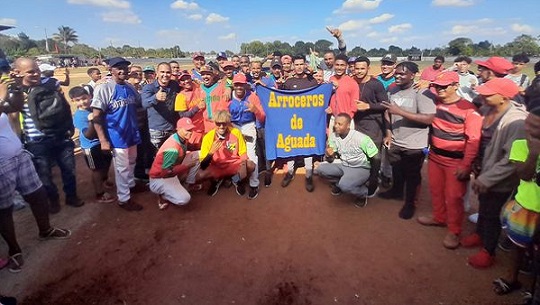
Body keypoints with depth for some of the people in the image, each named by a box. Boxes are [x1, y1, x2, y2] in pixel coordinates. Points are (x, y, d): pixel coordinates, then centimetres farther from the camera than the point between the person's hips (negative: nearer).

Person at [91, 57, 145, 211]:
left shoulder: (130, 87, 5)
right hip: (117, 136, -6)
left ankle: (131, 184, 44)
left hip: (132, 134, 6)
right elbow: (96, 116, -16)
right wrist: (103, 140, -19)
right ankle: (124, 199, 19)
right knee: (122, 168, 4)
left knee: (131, 163, 22)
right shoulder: (103, 89, -14)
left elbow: (137, 105, 17)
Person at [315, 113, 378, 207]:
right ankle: (338, 183, 11)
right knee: (320, 168, -16)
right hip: (344, 165, 6)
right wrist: (328, 155, -26)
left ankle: (364, 192, -1)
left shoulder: (361, 138, -23)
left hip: (361, 168, -5)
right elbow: (331, 160, -3)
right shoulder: (333, 136, -7)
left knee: (345, 185, -34)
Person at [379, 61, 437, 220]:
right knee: (396, 170, 24)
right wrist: (388, 134, 7)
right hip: (395, 141, 6)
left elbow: (429, 119, -27)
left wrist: (400, 111, -30)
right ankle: (396, 191, 50)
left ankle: (410, 203, 31)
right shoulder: (392, 91, 2)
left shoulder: (422, 92, -19)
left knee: (412, 175, 11)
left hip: (414, 144, -6)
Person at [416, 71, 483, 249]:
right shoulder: (435, 103, 1)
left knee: (453, 196, 2)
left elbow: (473, 140, -18)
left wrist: (466, 166, -19)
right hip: (435, 156, 6)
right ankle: (439, 218, 40)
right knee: (435, 190, 19)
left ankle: (454, 231, 18)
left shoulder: (468, 109, -17)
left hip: (455, 161, -6)